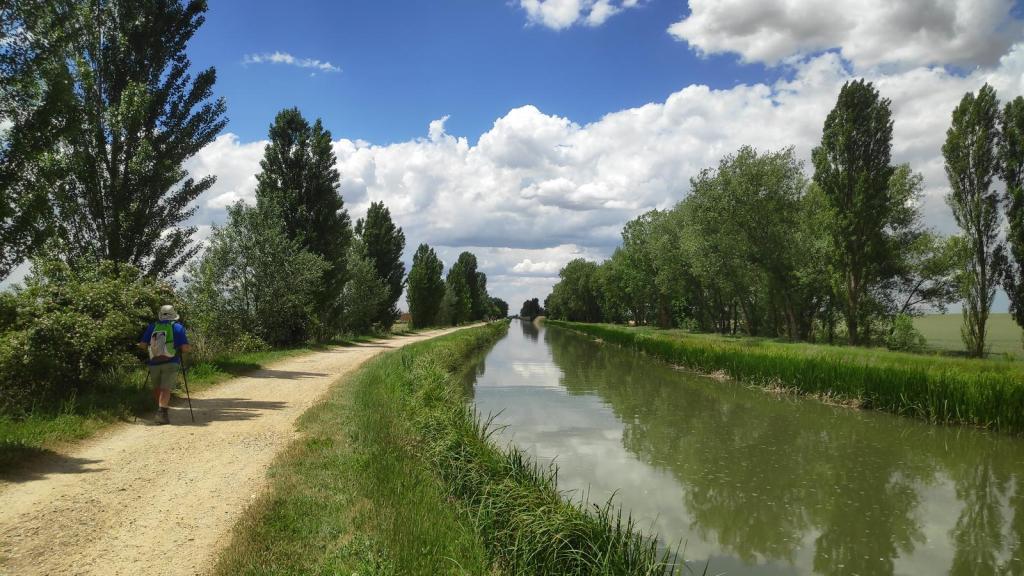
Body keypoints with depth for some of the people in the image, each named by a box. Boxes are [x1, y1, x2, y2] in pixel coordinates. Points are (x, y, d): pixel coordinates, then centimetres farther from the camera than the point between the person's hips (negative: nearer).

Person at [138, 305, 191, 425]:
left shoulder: (152, 327, 9)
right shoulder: (177, 327, 1)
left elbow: (142, 345, 5)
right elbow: (185, 348, -7)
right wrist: (190, 348, 15)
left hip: (154, 363, 3)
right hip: (171, 363, -3)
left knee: (157, 388, 19)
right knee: (166, 389, -6)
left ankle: (162, 411, 28)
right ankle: (162, 412, -22)